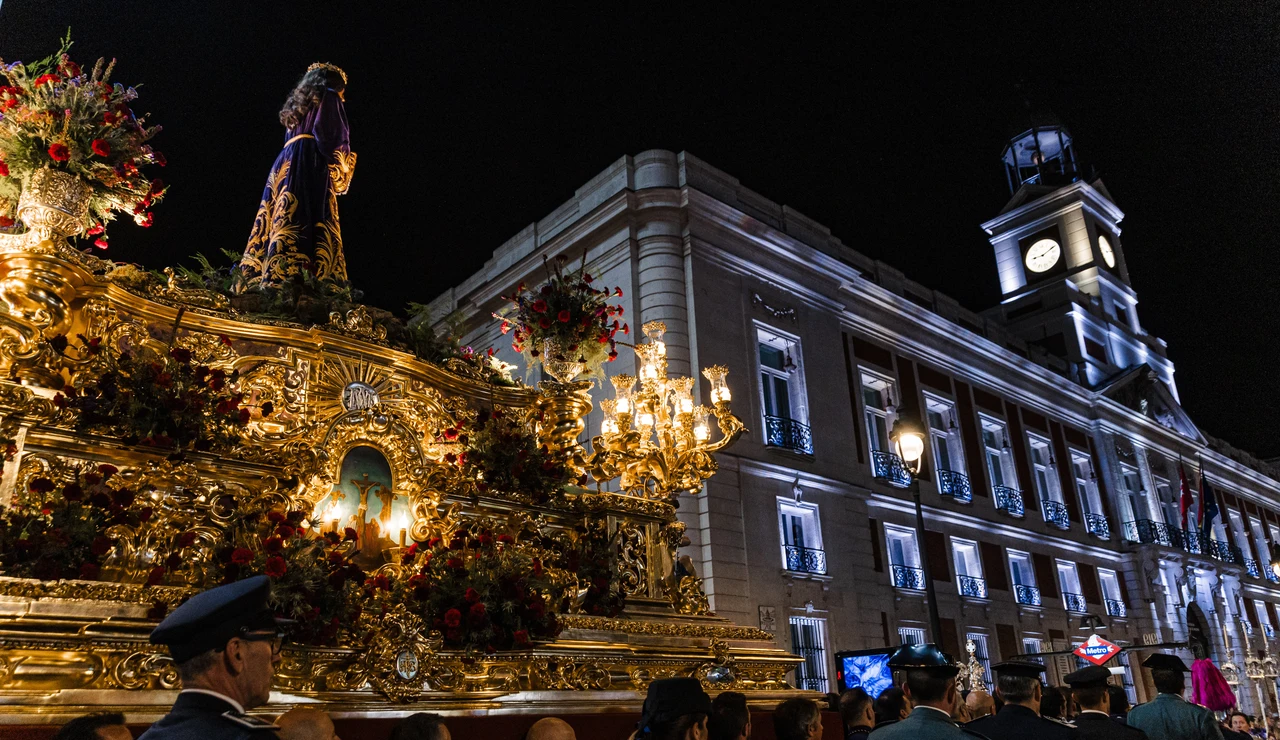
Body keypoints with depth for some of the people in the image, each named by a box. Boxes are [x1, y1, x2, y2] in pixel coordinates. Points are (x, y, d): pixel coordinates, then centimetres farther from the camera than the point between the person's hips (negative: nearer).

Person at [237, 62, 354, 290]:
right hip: (311, 163, -8)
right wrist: (342, 167, 5)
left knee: (285, 219, -1)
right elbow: (332, 137, -6)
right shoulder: (328, 98, 9)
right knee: (310, 221, -18)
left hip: (286, 164, 8)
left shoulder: (298, 104, 32)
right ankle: (291, 277, -33)